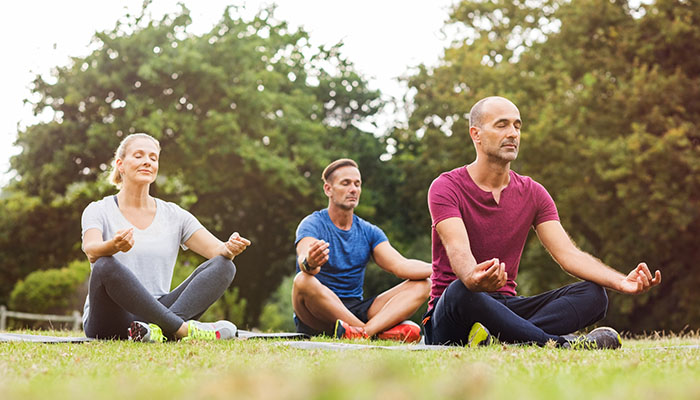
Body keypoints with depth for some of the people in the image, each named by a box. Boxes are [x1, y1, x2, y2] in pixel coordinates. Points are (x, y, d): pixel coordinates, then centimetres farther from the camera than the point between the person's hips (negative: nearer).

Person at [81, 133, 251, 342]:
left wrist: (229, 248, -25)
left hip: (156, 311, 4)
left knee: (223, 266, -15)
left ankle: (160, 327, -39)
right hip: (110, 322, -3)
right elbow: (91, 250, -20)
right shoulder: (99, 211, 2)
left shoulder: (174, 215, 13)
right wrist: (114, 245, -44)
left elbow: (217, 250, 0)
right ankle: (183, 329, -36)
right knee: (106, 265, -35)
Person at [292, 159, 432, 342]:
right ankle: (379, 332, -31)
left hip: (355, 311, 5)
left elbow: (400, 266, -1)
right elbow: (304, 259, -27)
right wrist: (309, 263, -53)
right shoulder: (312, 225, -5)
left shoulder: (369, 232, 12)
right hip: (318, 318, -5)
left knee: (421, 285, -10)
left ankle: (367, 331, -37)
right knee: (303, 281, -37)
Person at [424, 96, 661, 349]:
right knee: (460, 291, -41)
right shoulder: (446, 188, -6)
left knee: (593, 294, -16)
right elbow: (458, 250, -24)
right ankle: (560, 344, -36)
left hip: (504, 306, 5)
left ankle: (497, 337, -37)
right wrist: (473, 278, -50)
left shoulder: (533, 193, 10)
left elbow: (568, 254, -1)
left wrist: (621, 282, -20)